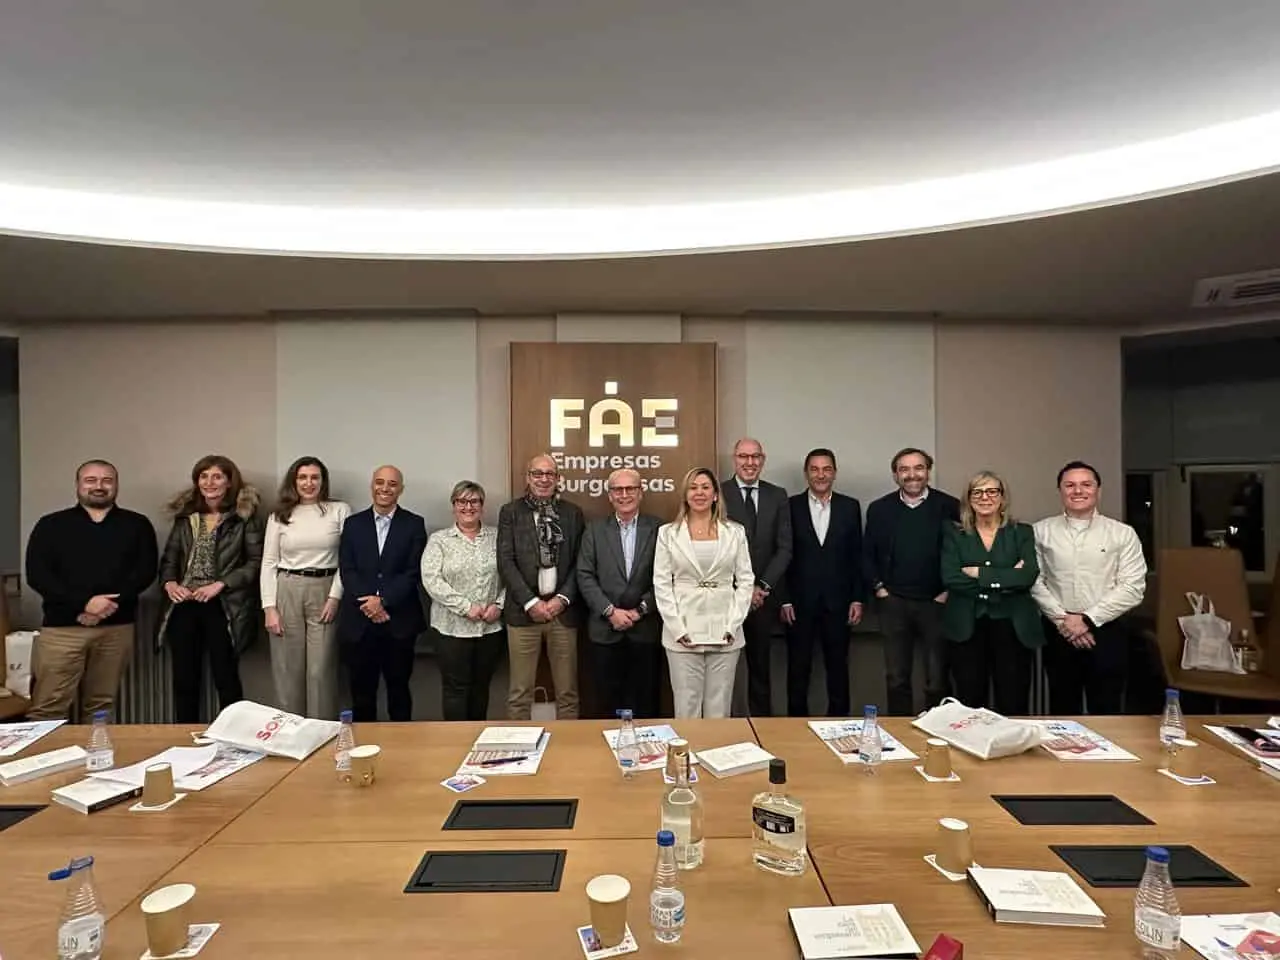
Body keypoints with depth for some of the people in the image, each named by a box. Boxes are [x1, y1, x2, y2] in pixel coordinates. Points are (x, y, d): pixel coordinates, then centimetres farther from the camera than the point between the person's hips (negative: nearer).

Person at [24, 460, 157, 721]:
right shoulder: (51, 525, 8)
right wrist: (84, 602, -15)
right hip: (61, 627, -1)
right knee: (47, 709, -3)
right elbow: (37, 575, -1)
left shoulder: (137, 525, 9)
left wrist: (108, 604, -13)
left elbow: (145, 571, 1)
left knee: (100, 706, 8)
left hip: (117, 627, 1)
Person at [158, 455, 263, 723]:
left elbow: (256, 562, -8)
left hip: (224, 607, -4)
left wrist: (220, 584, -16)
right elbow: (168, 558, 14)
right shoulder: (185, 516, 11)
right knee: (184, 679, 10)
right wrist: (169, 583, -5)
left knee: (226, 678, 3)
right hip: (184, 606, 4)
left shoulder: (245, 516, -3)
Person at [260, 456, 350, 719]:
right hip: (286, 592, 2)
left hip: (324, 592, -2)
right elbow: (269, 563, 5)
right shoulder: (280, 515, 6)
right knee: (287, 669, 7)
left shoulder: (340, 511, 1)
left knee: (321, 670, 0)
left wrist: (335, 596, -8)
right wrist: (269, 607, -3)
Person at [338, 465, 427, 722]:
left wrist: (382, 600, -15)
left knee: (398, 688, 10)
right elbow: (346, 570, 0)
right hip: (359, 620, 2)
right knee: (361, 689, 10)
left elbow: (413, 572, -6)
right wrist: (368, 603, -13)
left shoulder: (414, 524, 2)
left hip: (399, 620, -1)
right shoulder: (353, 523, 8)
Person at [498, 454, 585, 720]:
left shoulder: (573, 512, 8)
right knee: (520, 693, 6)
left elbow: (579, 562, 5)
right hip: (523, 611, -1)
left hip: (563, 611, 2)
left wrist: (562, 599, -8)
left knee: (567, 692, 9)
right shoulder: (510, 512, 4)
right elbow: (505, 562, -4)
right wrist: (531, 602, -11)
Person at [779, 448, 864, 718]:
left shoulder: (850, 506, 4)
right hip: (800, 602, -1)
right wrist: (785, 600, -5)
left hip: (837, 601, 2)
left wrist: (857, 599, 1)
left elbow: (857, 556, 5)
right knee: (798, 668, 8)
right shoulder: (791, 506, -2)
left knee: (838, 666, 11)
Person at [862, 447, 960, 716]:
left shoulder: (949, 506, -1)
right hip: (893, 603, 2)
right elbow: (867, 554, 10)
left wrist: (949, 590, -4)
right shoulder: (879, 509, 5)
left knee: (937, 679, 5)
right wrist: (878, 588, 0)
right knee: (896, 678, 10)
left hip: (936, 603, -1)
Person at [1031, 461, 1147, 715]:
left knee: (1106, 714, 10)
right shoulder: (1042, 531, 1)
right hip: (1058, 633, 1)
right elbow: (1035, 582, -2)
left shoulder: (1123, 533, -1)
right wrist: (1062, 619, -11)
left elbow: (1133, 588, -6)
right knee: (1063, 712, 14)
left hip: (1106, 633, -1)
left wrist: (1088, 619, -12)